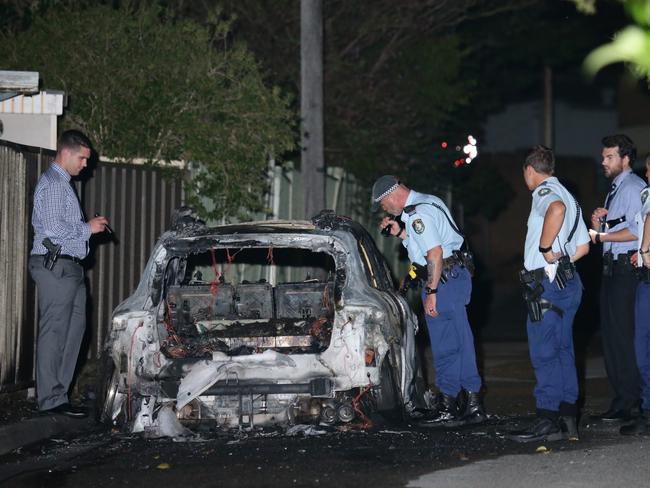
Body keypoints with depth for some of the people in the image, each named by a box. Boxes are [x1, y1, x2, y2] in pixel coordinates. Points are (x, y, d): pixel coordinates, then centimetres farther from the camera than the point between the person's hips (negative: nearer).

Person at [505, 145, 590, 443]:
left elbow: (556, 209, -35)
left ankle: (548, 421, -9)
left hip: (546, 284, -10)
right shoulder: (568, 197, 22)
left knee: (544, 353, -8)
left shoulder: (544, 192, -8)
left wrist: (545, 246, -26)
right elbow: (583, 246, 25)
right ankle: (568, 417, 13)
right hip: (569, 282, 10)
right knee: (563, 350, 12)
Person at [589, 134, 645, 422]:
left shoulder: (634, 187, -11)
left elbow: (635, 231, -21)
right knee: (610, 333, 12)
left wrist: (600, 236, -13)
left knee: (624, 335, -9)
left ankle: (629, 404, -5)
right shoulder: (615, 190, 20)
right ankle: (621, 399, 18)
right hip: (612, 268, 10)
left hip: (627, 269, -10)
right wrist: (598, 222, 5)